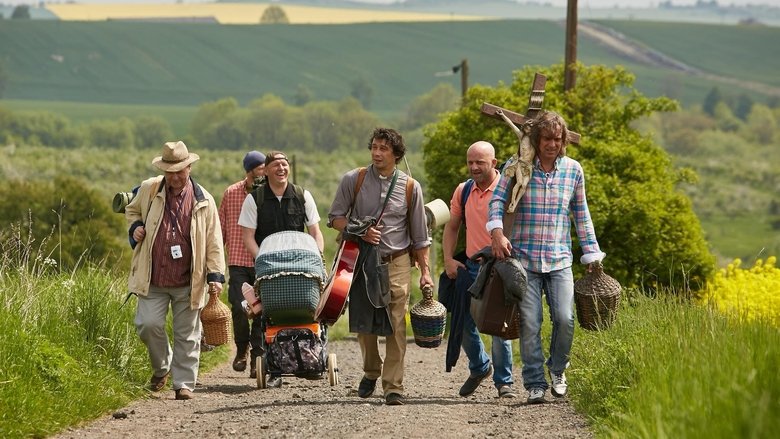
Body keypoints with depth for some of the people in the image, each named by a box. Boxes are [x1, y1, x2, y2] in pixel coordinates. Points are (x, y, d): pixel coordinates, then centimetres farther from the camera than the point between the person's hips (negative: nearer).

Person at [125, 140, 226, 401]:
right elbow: (132, 210, 24)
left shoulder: (203, 201, 0)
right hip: (153, 280, 1)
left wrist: (216, 275, -6)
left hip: (188, 282, -1)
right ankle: (161, 367, 16)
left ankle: (184, 383, 14)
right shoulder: (149, 190, 3)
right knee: (148, 325, -10)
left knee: (187, 335, 3)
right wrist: (135, 227, 1)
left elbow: (213, 242, 2)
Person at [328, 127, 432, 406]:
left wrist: (425, 272, 6)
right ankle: (371, 372, 32)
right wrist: (359, 232, -11)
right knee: (364, 325, 8)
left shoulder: (410, 187, 4)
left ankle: (393, 386, -5)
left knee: (396, 326, -8)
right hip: (362, 260, 1)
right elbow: (335, 217, 7)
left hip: (396, 262, -1)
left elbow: (419, 236, 9)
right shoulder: (353, 180, 2)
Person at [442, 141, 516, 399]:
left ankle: (504, 381, 6)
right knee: (463, 324, 10)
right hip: (469, 267, 6)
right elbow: (452, 227, 19)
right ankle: (479, 368, 35)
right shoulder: (463, 191, 8)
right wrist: (448, 259, 6)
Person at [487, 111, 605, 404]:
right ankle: (535, 383, 5)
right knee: (529, 322, -5)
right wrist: (497, 231, -23)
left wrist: (592, 254, 15)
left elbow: (581, 215, 16)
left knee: (564, 318, -10)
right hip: (524, 258, -1)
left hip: (559, 259, 1)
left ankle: (557, 369, 16)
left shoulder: (573, 170, 8)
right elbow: (497, 199, -5)